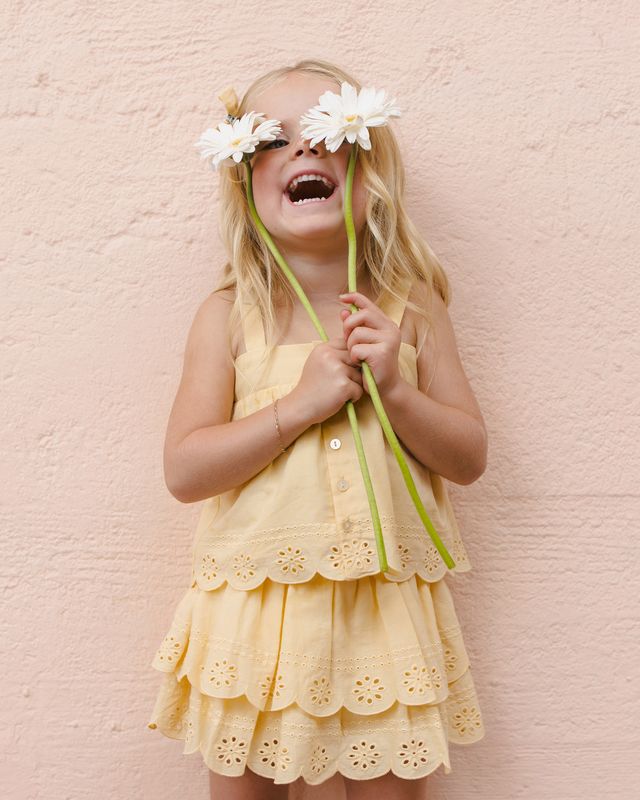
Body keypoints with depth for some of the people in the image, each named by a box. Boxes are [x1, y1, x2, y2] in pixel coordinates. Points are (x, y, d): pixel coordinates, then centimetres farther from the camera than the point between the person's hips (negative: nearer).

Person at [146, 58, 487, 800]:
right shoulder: (229, 314, -5)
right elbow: (184, 470, -9)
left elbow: (469, 458, 1)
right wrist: (300, 404, -20)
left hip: (384, 604, 1)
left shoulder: (410, 307, -1)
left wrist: (394, 387, -16)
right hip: (258, 604, 0)